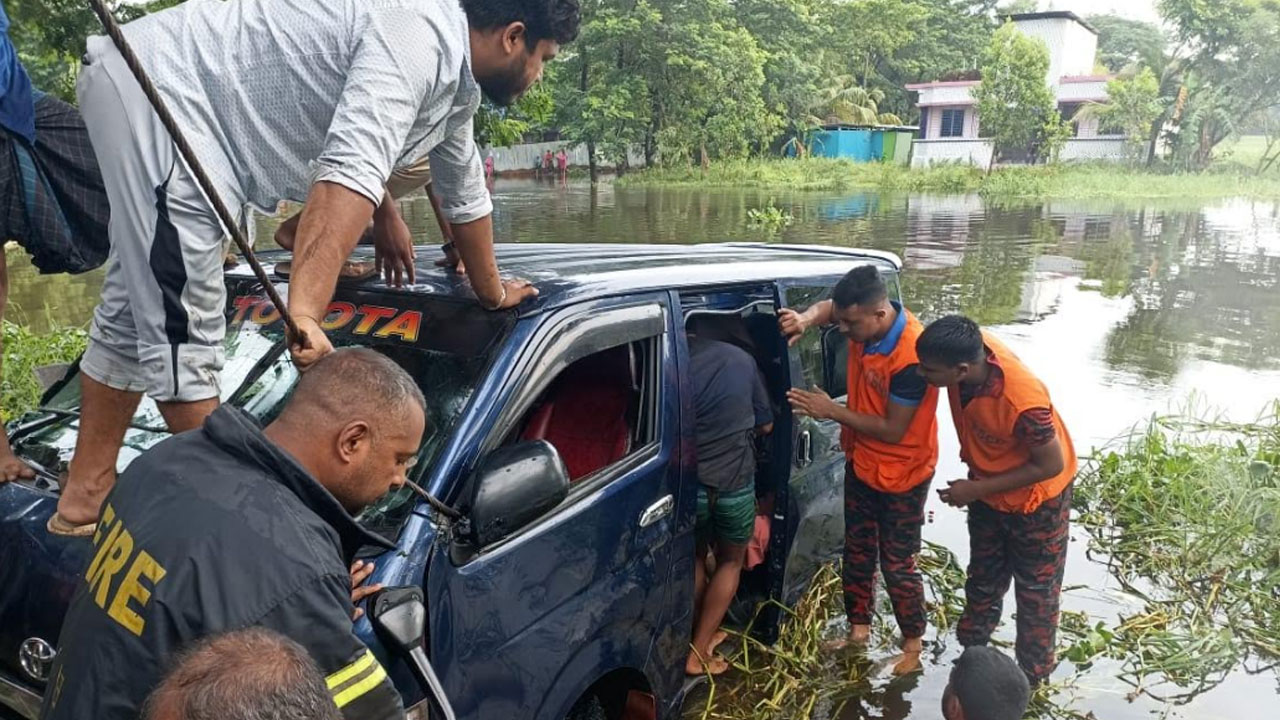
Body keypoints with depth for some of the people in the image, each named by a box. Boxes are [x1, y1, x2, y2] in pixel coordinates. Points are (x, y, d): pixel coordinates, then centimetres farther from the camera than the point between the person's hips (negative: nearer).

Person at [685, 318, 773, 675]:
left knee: (695, 559, 26)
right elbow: (765, 424, 9)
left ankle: (701, 634, 35)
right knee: (731, 562, 22)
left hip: (688, 484, 0)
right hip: (735, 483, 1)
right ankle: (698, 652, 19)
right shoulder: (740, 358, 0)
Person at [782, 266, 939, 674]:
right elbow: (829, 307, 11)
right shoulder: (863, 320, -12)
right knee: (857, 552, 19)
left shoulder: (911, 356, -33)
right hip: (861, 463, 7)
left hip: (901, 475, -7)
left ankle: (913, 644, 29)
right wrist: (806, 319, -13)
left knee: (896, 564, 8)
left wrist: (831, 411, -24)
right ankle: (859, 628, 38)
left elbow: (892, 430, -27)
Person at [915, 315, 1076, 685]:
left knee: (1035, 591, 17)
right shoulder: (967, 348, -26)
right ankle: (971, 654, 48)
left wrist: (976, 489, -22)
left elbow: (1051, 465, -27)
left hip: (1035, 498, -6)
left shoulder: (1022, 402, -43)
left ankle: (1031, 677, 37)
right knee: (983, 580, 26)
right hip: (986, 488, 6)